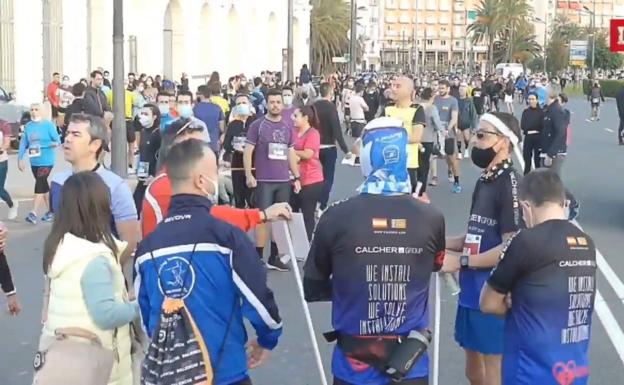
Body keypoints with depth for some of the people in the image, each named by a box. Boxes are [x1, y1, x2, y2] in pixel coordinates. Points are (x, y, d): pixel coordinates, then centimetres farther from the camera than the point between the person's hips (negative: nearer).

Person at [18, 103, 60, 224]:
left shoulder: (48, 125, -7)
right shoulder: (28, 126, 6)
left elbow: (58, 141, -7)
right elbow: (23, 143, 7)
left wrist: (53, 144, -27)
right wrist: (20, 159, 1)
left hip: (46, 161, -5)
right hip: (34, 162, 5)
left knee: (40, 184, -11)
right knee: (43, 185, 13)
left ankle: (34, 213, -14)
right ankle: (50, 211, 23)